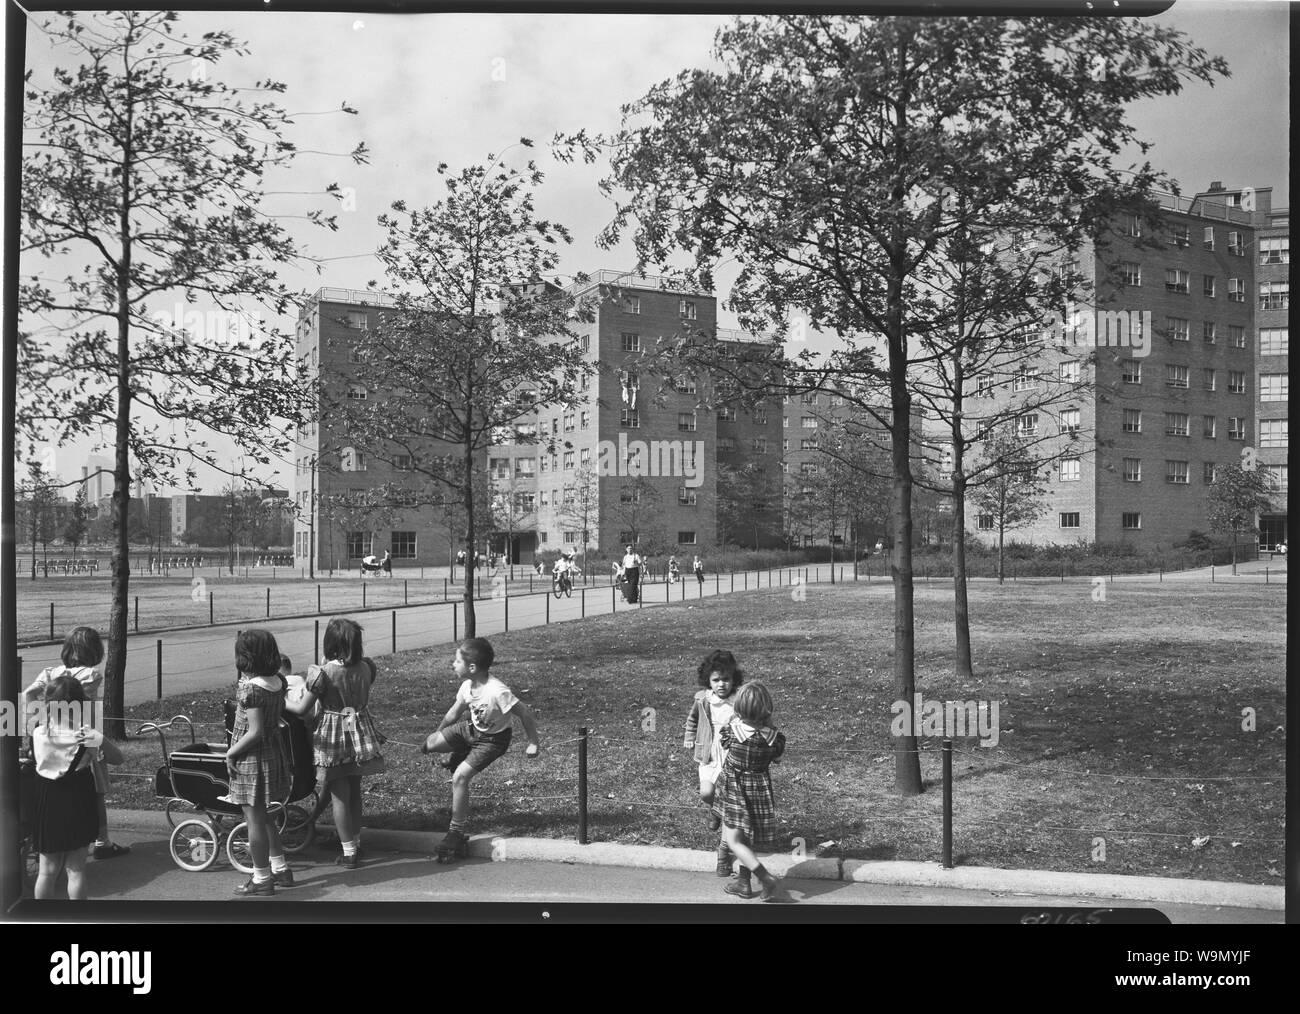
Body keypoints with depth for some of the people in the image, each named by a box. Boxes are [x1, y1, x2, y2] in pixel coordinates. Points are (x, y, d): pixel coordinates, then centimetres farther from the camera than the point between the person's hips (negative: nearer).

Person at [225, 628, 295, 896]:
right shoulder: (279, 681, 1)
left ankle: (261, 880, 12)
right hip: (276, 752, 8)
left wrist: (231, 752, -14)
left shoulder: (250, 688, -22)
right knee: (263, 816, 22)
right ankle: (280, 868, 29)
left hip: (252, 759, -8)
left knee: (254, 819, 3)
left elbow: (255, 732, -24)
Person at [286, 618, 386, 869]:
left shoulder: (323, 673, -19)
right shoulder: (366, 668, -5)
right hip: (360, 733, 5)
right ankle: (356, 843, 30)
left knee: (339, 796, 5)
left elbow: (302, 709, -12)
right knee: (354, 791, 19)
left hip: (332, 736, -5)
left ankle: (349, 853, 10)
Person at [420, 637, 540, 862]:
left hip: (493, 739, -7)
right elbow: (454, 713, 8)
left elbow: (525, 713, -26)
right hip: (471, 729, 7)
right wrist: (437, 734, 18)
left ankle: (457, 833, -8)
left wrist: (533, 743, -20)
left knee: (460, 776, -21)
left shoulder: (497, 691, -33)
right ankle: (456, 759, 25)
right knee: (430, 744, -7)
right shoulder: (467, 686, -10)